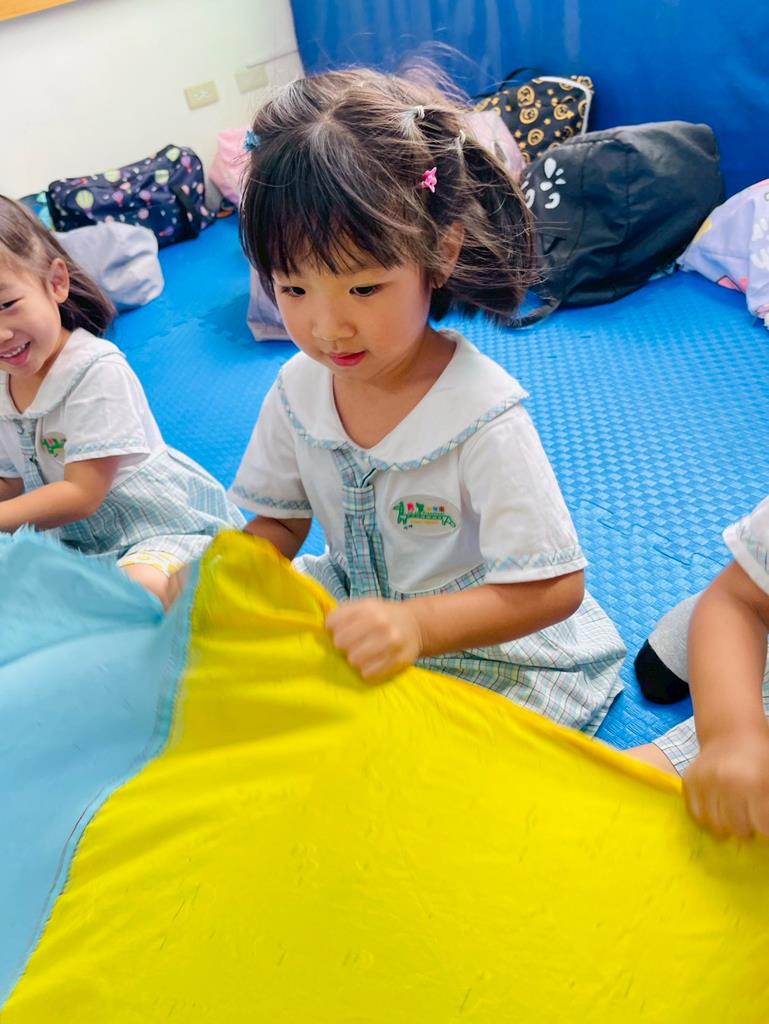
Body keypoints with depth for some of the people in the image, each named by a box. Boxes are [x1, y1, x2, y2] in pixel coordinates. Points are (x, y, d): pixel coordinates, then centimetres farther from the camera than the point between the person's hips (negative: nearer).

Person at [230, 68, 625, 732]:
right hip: (353, 618, 6)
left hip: (491, 643, -5)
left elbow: (553, 587, -25)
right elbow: (280, 521, 4)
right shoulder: (298, 388, -9)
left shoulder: (482, 417, -28)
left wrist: (417, 624, -40)